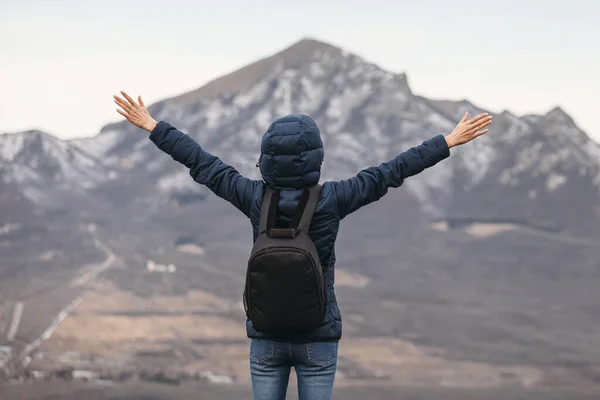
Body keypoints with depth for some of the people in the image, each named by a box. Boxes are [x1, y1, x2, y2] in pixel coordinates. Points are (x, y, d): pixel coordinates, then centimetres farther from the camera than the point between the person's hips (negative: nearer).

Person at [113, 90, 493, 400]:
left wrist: (151, 126, 12)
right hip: (319, 338, -1)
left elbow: (202, 164, 1)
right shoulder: (332, 200, -13)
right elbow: (392, 172, -6)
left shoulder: (255, 198, -9)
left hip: (266, 338, 2)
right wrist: (451, 141, 2)